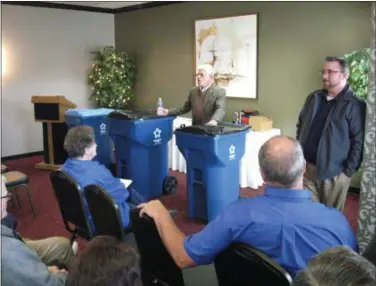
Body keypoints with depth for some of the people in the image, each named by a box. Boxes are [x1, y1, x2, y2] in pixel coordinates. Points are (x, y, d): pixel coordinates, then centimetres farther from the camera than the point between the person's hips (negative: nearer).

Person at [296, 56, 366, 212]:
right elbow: (300, 125, 17)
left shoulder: (355, 105, -10)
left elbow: (359, 141, -12)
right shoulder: (313, 98, 8)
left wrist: (349, 170, -13)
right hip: (306, 167, 5)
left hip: (335, 173, -4)